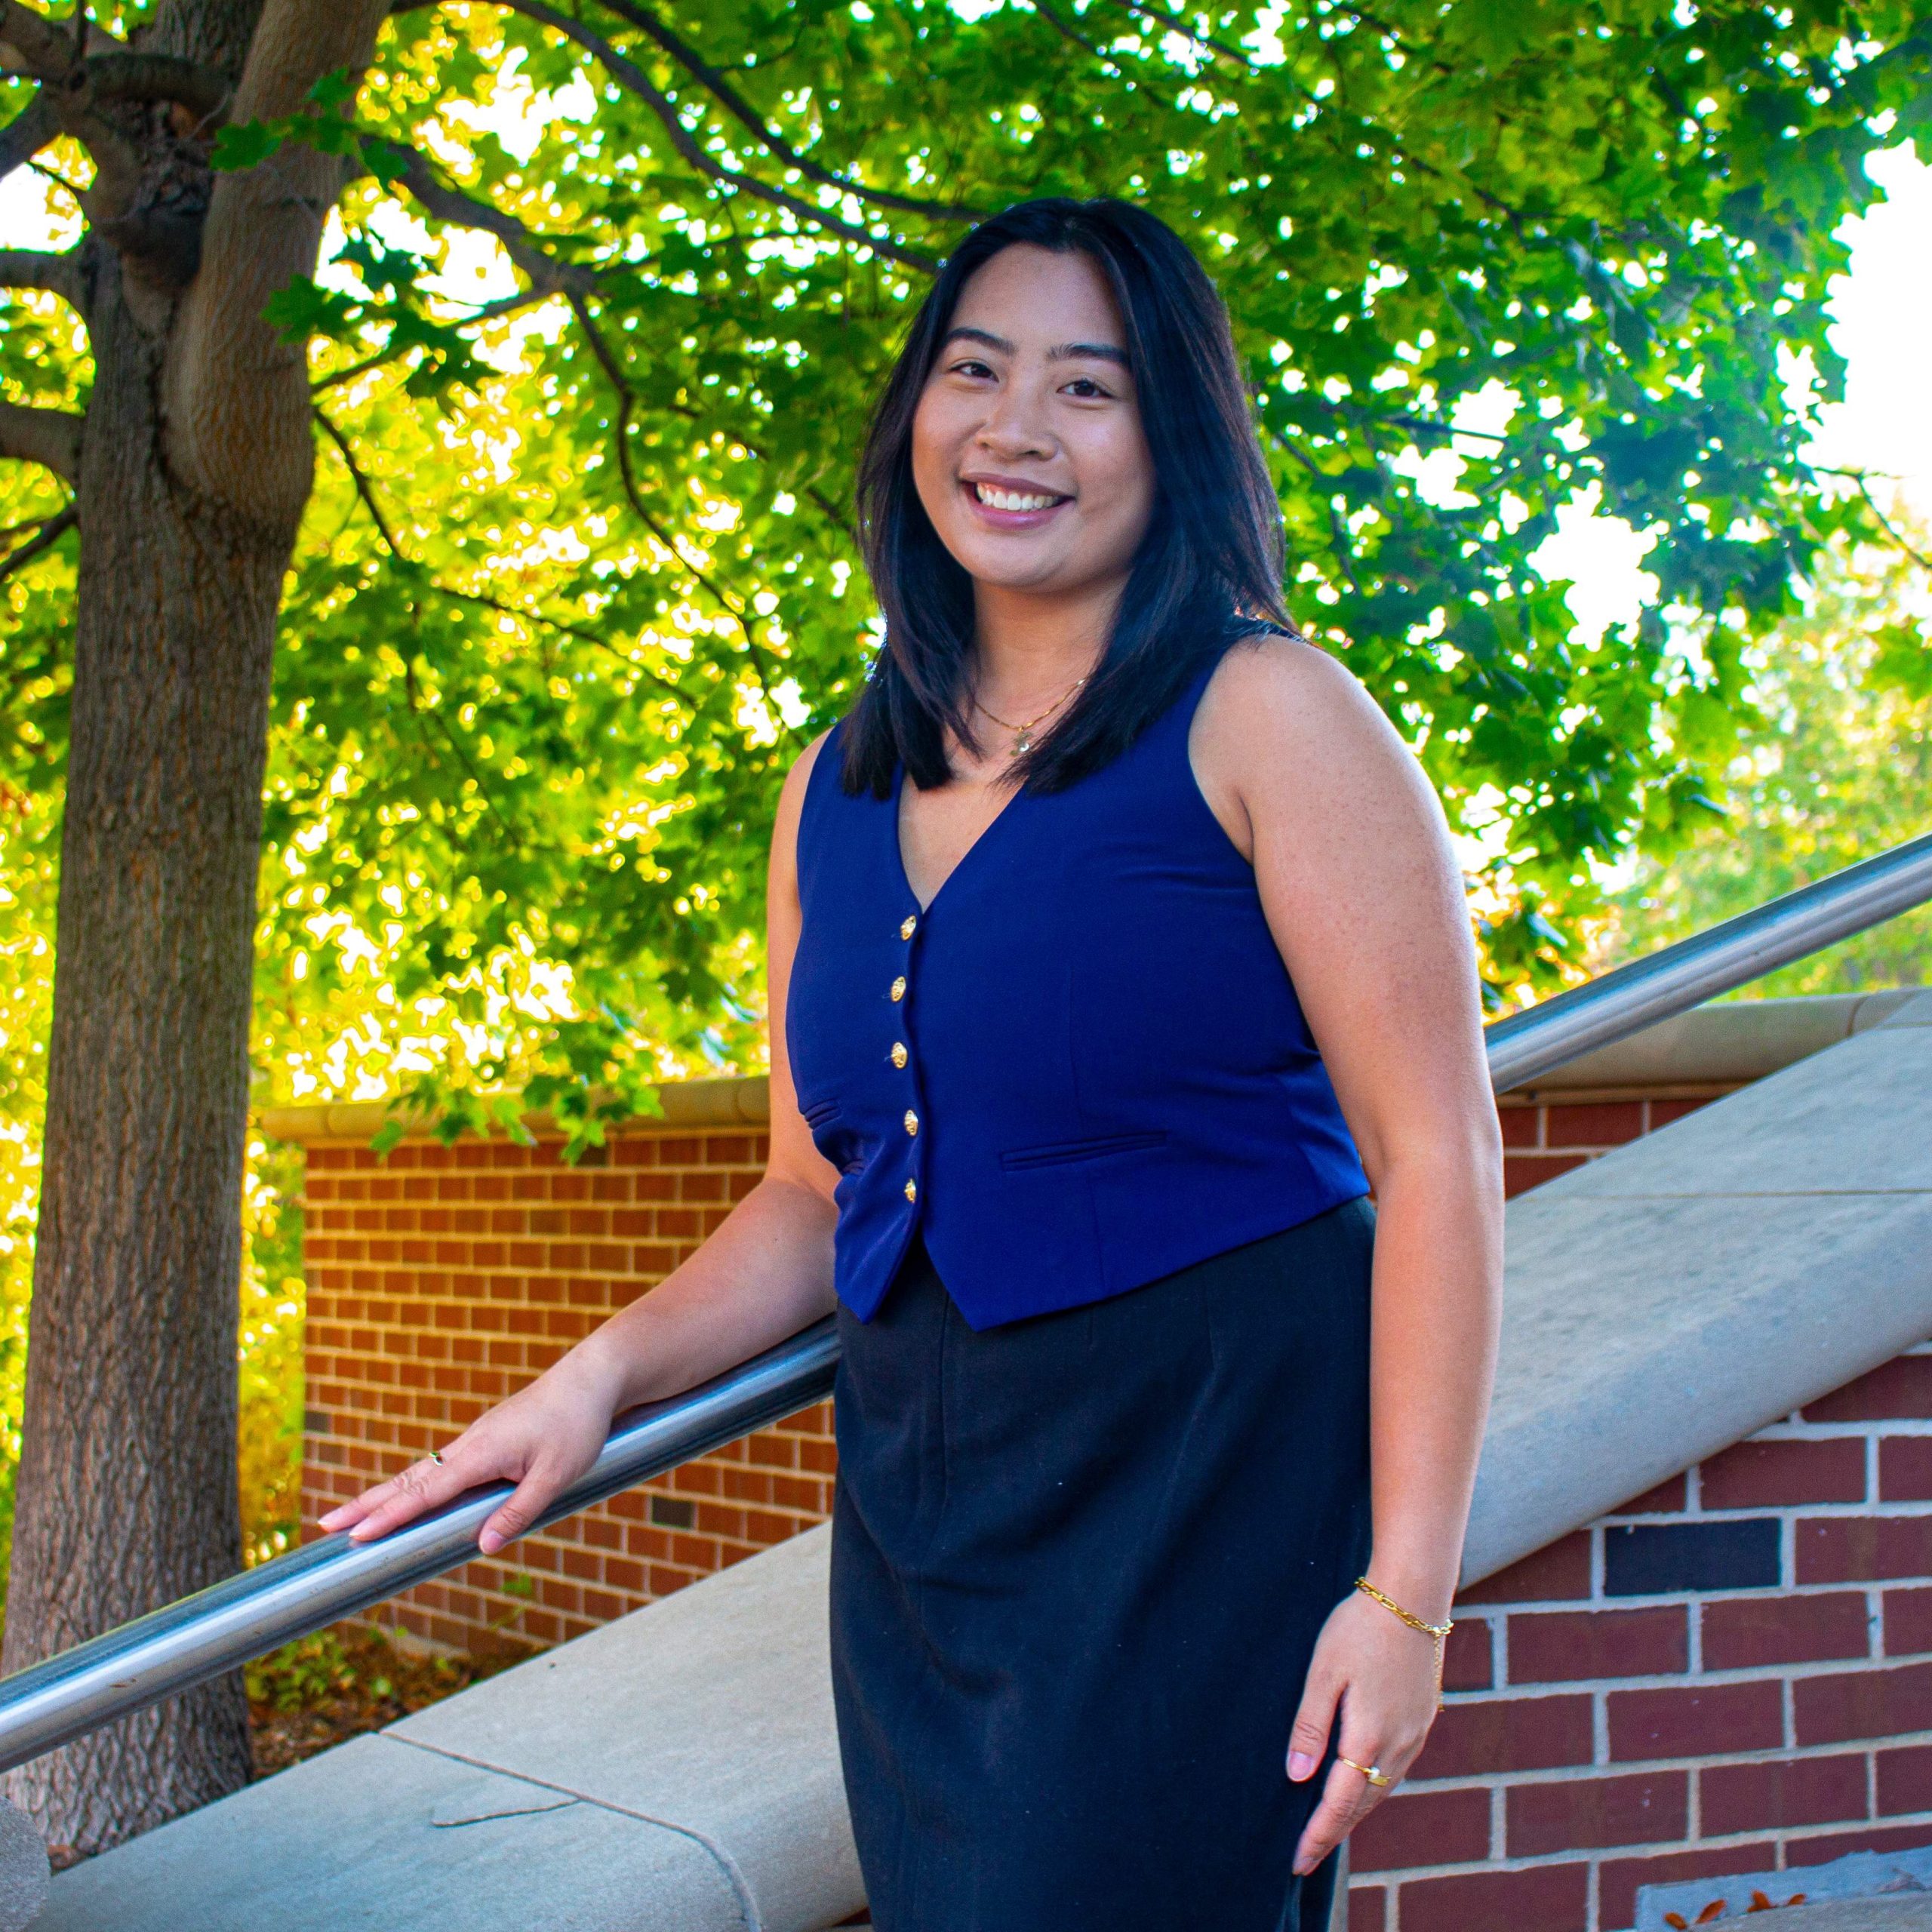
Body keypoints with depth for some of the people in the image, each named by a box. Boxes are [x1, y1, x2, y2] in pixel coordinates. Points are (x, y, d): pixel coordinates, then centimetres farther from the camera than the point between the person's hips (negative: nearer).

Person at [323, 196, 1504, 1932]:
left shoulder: (1265, 718, -5)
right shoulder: (838, 793, 12)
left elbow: (1436, 1156, -9)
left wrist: (1408, 1587, -15)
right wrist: (607, 1371, 1)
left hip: (1215, 1487, -5)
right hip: (919, 1516, 6)